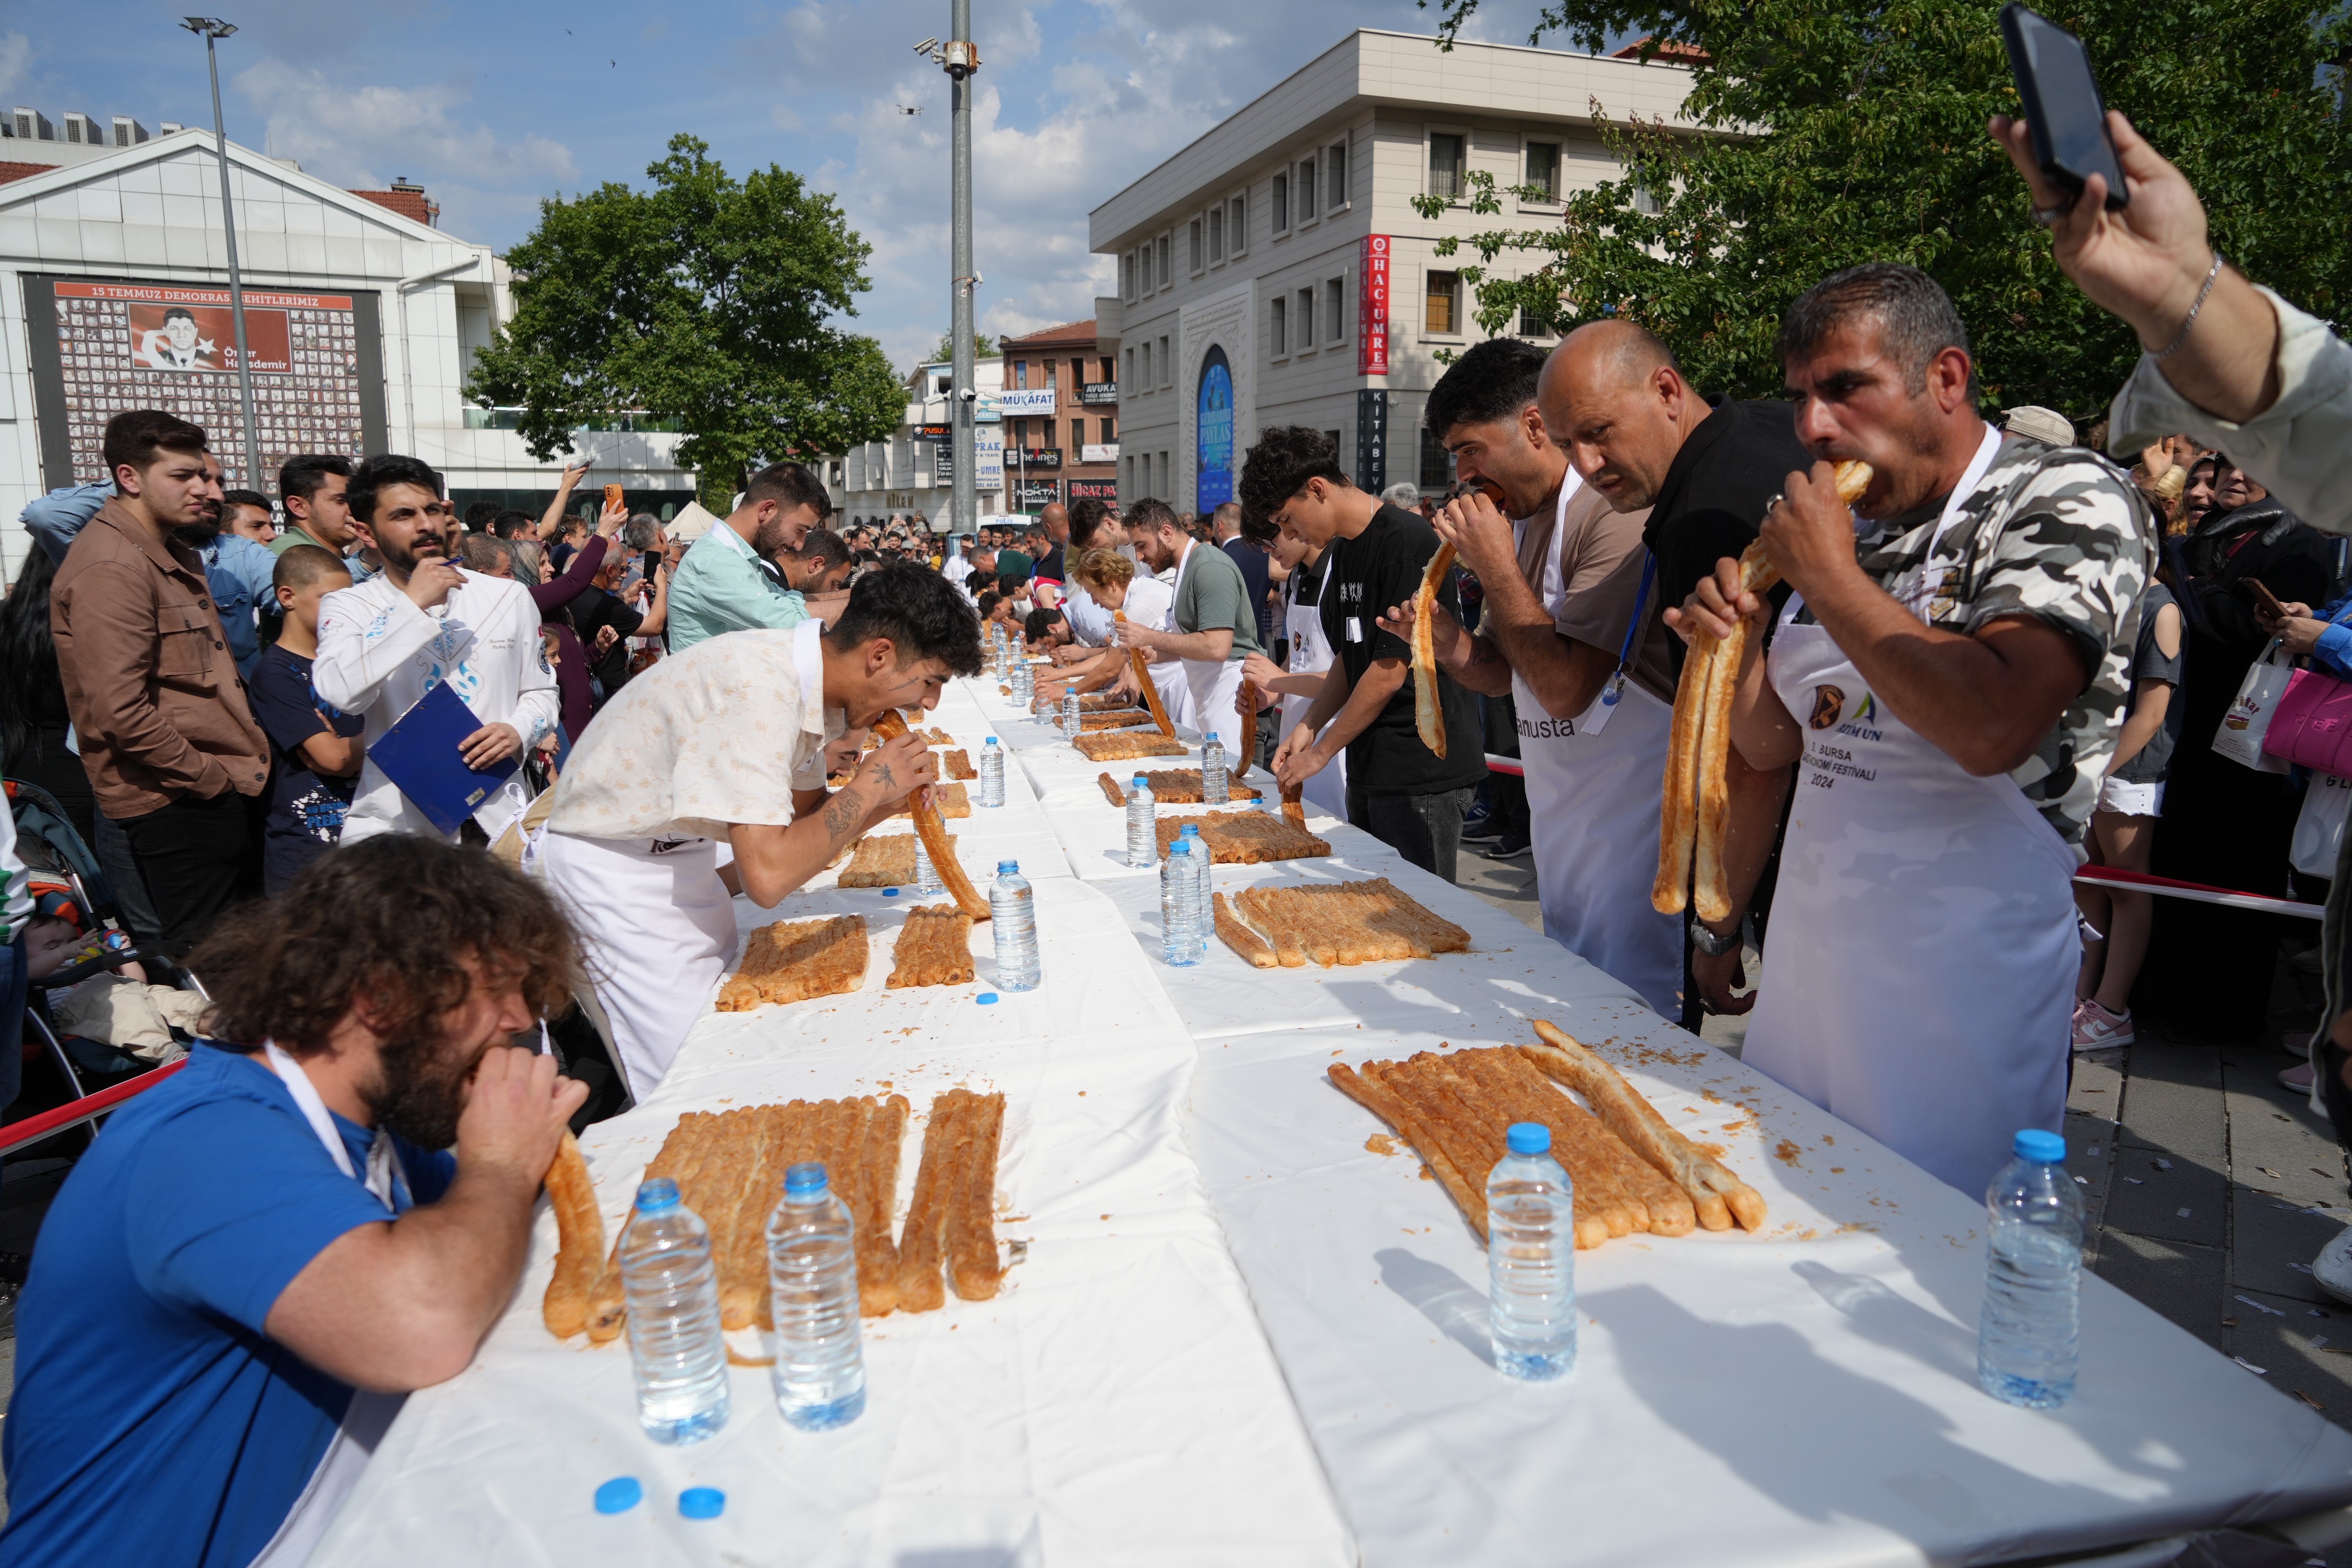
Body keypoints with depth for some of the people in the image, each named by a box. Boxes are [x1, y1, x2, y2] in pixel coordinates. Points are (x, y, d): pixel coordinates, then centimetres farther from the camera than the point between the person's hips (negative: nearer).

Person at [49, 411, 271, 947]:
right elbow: (121, 713, -23)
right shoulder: (110, 568, -16)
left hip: (217, 789, 10)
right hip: (177, 803, -10)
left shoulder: (173, 556, 17)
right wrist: (213, 779, -15)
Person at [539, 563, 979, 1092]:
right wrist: (868, 787, -25)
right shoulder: (761, 690, -32)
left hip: (680, 848, 9)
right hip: (614, 865, -9)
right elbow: (767, 876, -36)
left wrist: (889, 798, -10)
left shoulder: (811, 680, -4)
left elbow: (805, 816, 9)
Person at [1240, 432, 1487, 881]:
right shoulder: (1343, 549, 13)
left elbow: (1390, 671, -18)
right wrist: (1309, 726, 7)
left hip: (1423, 773, -9)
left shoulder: (1407, 543, -16)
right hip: (1370, 767, 9)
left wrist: (1321, 752, -10)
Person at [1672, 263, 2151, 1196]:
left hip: (1960, 979, -6)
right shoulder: (1854, 531, 10)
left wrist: (1827, 577, -18)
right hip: (1803, 960, 7)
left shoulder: (2069, 500, -10)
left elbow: (1992, 729, -28)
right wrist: (1735, 645, -4)